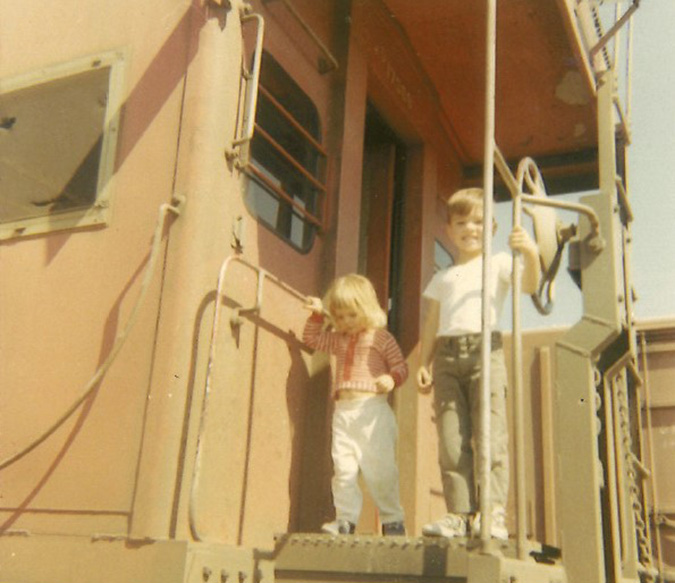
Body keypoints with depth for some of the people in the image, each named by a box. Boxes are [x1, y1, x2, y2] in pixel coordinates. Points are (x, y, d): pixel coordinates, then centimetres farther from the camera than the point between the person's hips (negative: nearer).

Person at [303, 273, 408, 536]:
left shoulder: (380, 337, 3)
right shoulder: (338, 340, 20)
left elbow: (400, 366, 3)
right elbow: (311, 338, 32)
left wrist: (392, 379, -18)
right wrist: (316, 315, 19)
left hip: (372, 410, -5)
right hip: (343, 411, 5)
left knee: (379, 468, -4)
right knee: (343, 468, 1)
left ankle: (392, 519, 7)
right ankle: (346, 519, 5)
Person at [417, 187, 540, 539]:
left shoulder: (499, 263, 16)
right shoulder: (442, 278, 27)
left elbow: (529, 285, -2)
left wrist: (531, 253, -19)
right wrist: (424, 364, 14)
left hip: (485, 348, -4)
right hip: (448, 355, 4)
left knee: (489, 433, -12)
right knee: (451, 440, -3)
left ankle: (493, 512, -12)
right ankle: (460, 512, -1)